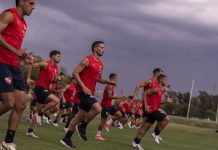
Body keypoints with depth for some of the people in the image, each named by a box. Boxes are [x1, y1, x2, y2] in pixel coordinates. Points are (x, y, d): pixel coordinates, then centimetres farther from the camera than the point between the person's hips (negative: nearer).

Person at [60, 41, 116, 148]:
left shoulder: (100, 64, 15)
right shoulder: (87, 60, -10)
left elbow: (99, 79, 25)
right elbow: (75, 73, -14)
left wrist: (108, 82, 5)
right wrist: (83, 87, -21)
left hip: (90, 92, 9)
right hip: (83, 91, -9)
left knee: (80, 116, 10)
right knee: (98, 108, -24)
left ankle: (66, 138, 17)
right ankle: (82, 127, -6)